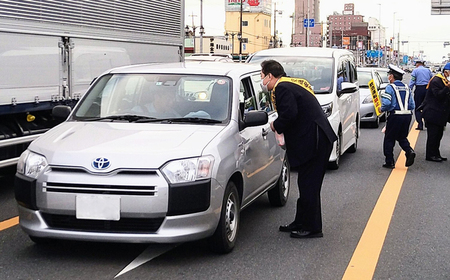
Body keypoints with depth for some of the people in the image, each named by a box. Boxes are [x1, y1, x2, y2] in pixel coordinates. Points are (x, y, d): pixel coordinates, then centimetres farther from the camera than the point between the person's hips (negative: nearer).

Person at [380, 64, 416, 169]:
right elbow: (412, 105, 12)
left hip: (395, 116, -6)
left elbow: (386, 103, -19)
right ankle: (409, 151, -8)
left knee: (389, 139, 5)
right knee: (402, 137, 19)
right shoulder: (406, 88, 13)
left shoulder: (390, 87, -7)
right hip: (407, 115, 6)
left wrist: (382, 109, 0)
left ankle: (389, 162, 7)